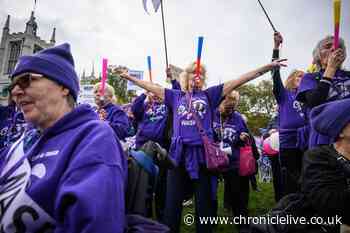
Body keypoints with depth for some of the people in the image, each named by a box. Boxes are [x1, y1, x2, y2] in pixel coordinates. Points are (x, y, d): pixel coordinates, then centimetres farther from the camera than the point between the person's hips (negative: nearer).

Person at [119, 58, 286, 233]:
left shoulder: (209, 94, 11)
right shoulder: (175, 96, 15)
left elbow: (238, 81, 7)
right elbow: (151, 87, 18)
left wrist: (269, 66, 5)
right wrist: (128, 77, 20)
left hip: (202, 152, 0)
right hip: (178, 152, 1)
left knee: (203, 202, 9)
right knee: (173, 202, 7)